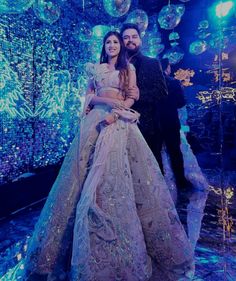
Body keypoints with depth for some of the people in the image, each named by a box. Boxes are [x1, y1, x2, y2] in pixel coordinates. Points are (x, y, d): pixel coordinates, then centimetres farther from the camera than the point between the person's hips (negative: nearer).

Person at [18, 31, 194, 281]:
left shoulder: (129, 69, 16)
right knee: (92, 170, -6)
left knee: (117, 170, -8)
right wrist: (110, 101, -8)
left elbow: (132, 97, 4)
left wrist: (116, 113, -13)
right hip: (97, 118, 2)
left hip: (120, 120, -1)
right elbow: (89, 96, 10)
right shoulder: (95, 69, 19)